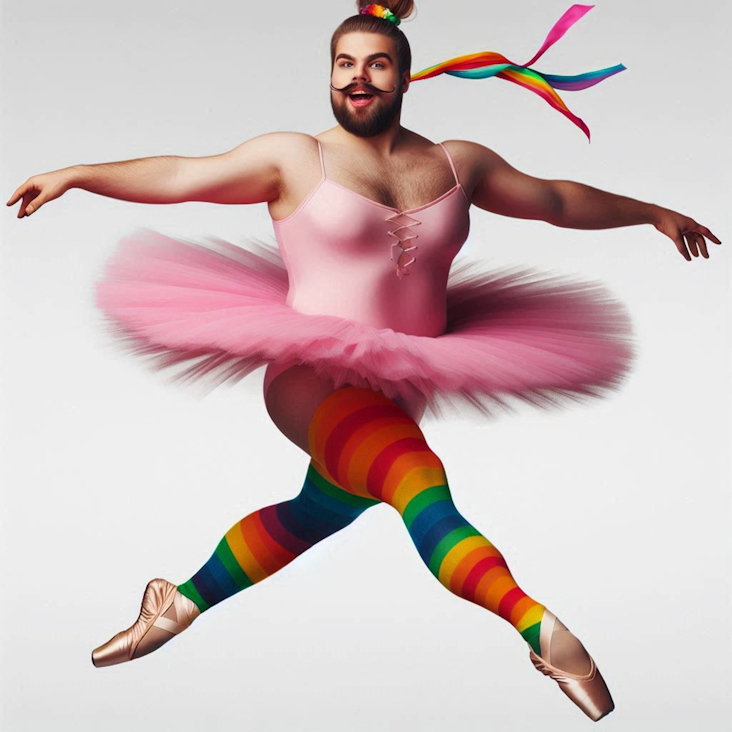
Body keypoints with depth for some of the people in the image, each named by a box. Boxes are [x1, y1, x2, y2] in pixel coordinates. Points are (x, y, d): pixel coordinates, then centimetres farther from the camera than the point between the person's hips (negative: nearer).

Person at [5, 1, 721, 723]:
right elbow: (179, 175, 2)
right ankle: (536, 625, -32)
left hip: (403, 385, 5)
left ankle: (182, 602, 30)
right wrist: (76, 174, -4)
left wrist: (652, 211, 26)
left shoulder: (458, 163, 11)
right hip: (313, 377, -5)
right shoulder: (295, 158, 2)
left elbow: (557, 200, 20)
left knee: (322, 510, 12)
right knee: (416, 475, -28)